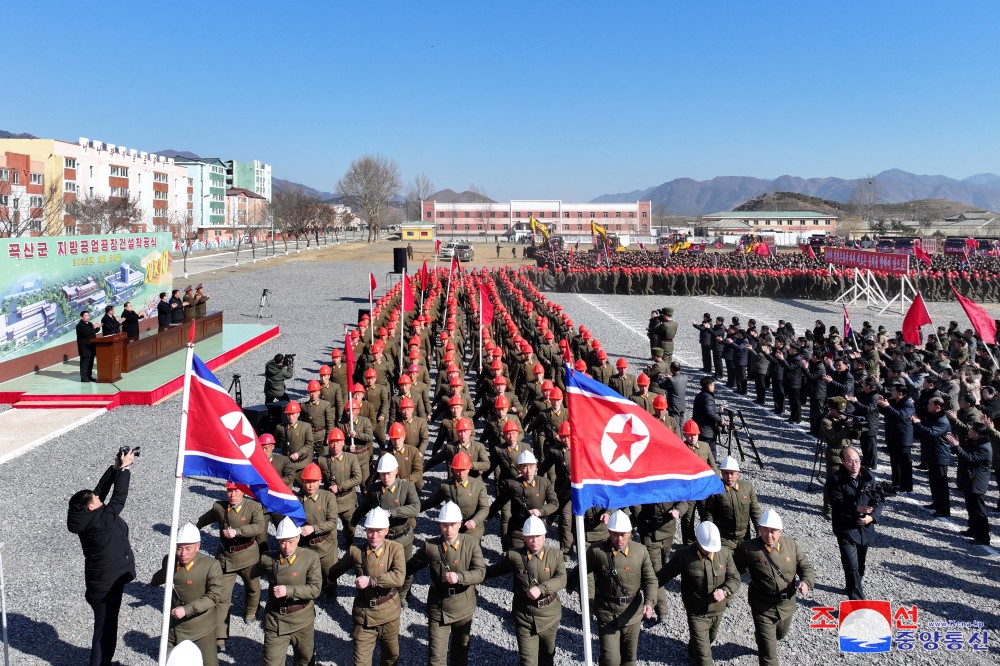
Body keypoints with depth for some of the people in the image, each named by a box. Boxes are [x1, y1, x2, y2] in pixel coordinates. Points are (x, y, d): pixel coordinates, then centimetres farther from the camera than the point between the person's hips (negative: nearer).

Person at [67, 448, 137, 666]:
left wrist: (115, 468, -1)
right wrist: (124, 468, -15)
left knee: (107, 625, 24)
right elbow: (118, 498, -23)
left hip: (107, 580, 10)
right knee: (104, 628, 3)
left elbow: (101, 489, 5)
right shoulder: (98, 521, -27)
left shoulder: (88, 518, -2)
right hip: (106, 584, -10)